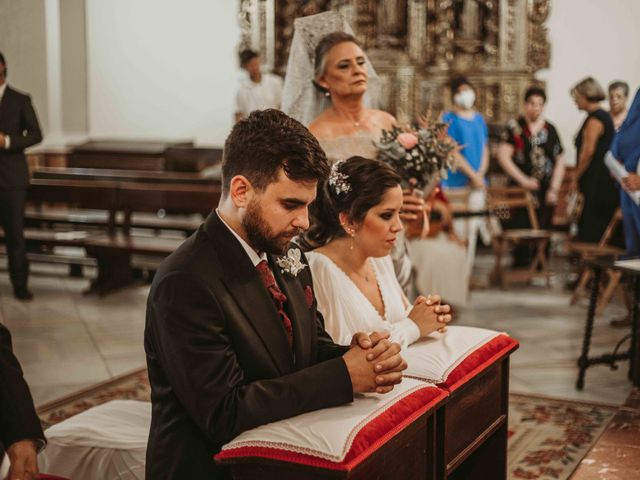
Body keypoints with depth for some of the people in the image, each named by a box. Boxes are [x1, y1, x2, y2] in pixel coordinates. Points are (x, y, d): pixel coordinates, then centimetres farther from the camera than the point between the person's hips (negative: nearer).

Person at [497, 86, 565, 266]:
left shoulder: (550, 129, 9)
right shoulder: (514, 127, -1)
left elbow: (559, 162, 8)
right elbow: (503, 156, -8)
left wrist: (554, 189, -2)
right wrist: (523, 180, -13)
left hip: (545, 191, 3)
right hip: (521, 190, -3)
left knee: (543, 230, 3)